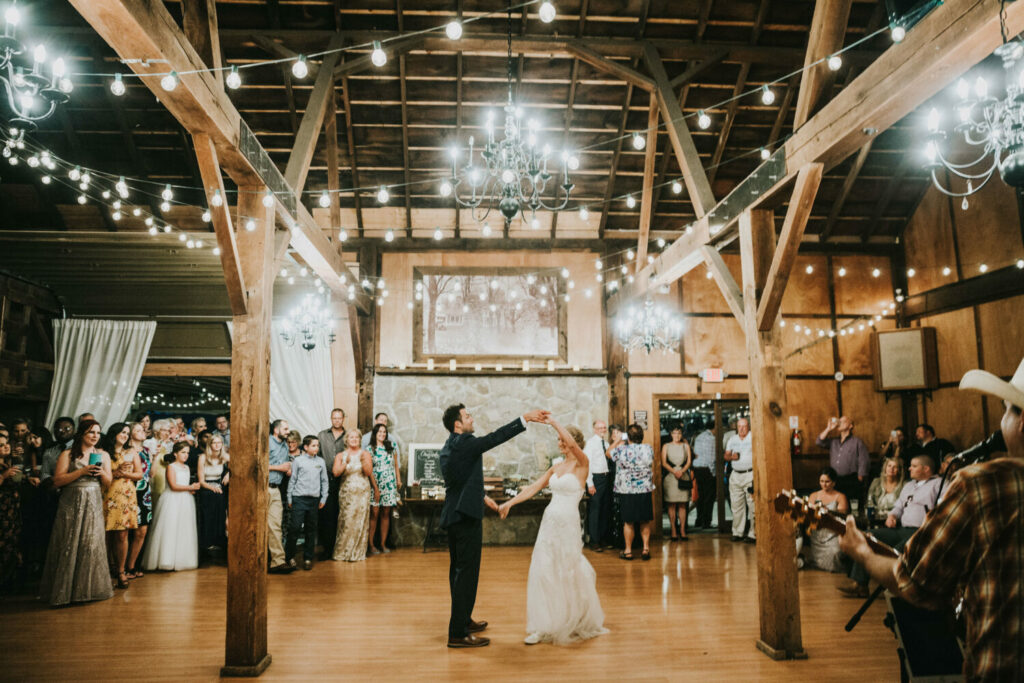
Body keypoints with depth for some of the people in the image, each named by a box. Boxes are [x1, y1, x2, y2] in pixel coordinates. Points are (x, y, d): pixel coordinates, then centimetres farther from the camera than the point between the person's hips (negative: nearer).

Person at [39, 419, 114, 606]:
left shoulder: (103, 455, 12)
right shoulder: (68, 455, 2)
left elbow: (108, 482, 13)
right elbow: (57, 480, -7)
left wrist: (102, 472, -7)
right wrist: (82, 472, -15)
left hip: (93, 505, 3)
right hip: (71, 504, -3)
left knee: (92, 544, 1)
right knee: (69, 546, -1)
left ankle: (89, 588, 10)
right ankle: (65, 591, 9)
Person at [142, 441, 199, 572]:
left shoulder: (186, 467, 16)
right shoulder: (171, 466, -5)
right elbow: (173, 486, -14)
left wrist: (192, 489, -4)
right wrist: (191, 487, -11)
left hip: (185, 502, 7)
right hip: (172, 502, -7)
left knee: (184, 531, 6)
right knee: (170, 530, -7)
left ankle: (182, 560, 10)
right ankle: (168, 561, -4)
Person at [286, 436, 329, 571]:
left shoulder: (320, 461, 9)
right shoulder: (298, 460, 1)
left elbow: (324, 481, 13)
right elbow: (292, 480, 3)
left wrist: (323, 498, 9)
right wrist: (289, 499, 2)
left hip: (314, 499, 3)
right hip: (299, 498, -3)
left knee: (311, 529, 7)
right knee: (295, 527, -6)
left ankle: (308, 558, 15)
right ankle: (290, 556, 9)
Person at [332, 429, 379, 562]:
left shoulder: (365, 454, 6)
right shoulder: (340, 456, 7)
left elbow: (369, 473, -2)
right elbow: (336, 473, -5)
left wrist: (363, 462, -17)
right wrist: (346, 463, -18)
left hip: (362, 492, 0)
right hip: (346, 493, 0)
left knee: (360, 522, -1)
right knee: (346, 522, -4)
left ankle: (358, 553, 9)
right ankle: (342, 553, 7)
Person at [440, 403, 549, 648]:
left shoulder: (448, 448, 13)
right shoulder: (464, 443, -16)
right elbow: (496, 437, -22)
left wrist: (482, 496, 29)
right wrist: (526, 417, -20)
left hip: (453, 515, 10)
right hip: (466, 517, -10)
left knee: (458, 570, 18)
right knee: (467, 573, -5)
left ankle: (462, 620, 32)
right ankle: (458, 633, -2)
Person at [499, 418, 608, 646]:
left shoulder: (582, 465, -7)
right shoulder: (556, 468, 12)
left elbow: (572, 443, -27)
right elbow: (534, 488, 9)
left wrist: (553, 421, -23)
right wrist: (510, 502, 0)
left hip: (568, 523, -6)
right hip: (550, 521, 6)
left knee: (569, 573, 5)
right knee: (543, 571, 2)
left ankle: (580, 621, 28)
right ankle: (544, 626, 9)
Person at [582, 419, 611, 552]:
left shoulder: (606, 443, 12)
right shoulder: (591, 442, -9)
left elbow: (609, 460, 15)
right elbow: (587, 463, -12)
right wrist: (590, 484, -15)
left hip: (606, 478, 7)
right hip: (596, 478, -7)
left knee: (606, 510, 12)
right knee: (594, 510, -3)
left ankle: (603, 538, 24)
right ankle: (594, 542, 4)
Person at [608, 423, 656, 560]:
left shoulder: (621, 450, -12)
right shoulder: (648, 449, -3)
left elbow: (608, 453, 8)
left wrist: (618, 440, 15)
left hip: (626, 491, -2)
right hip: (645, 491, 2)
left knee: (628, 522, 7)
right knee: (645, 522, 12)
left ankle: (628, 551, 13)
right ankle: (646, 548, 12)